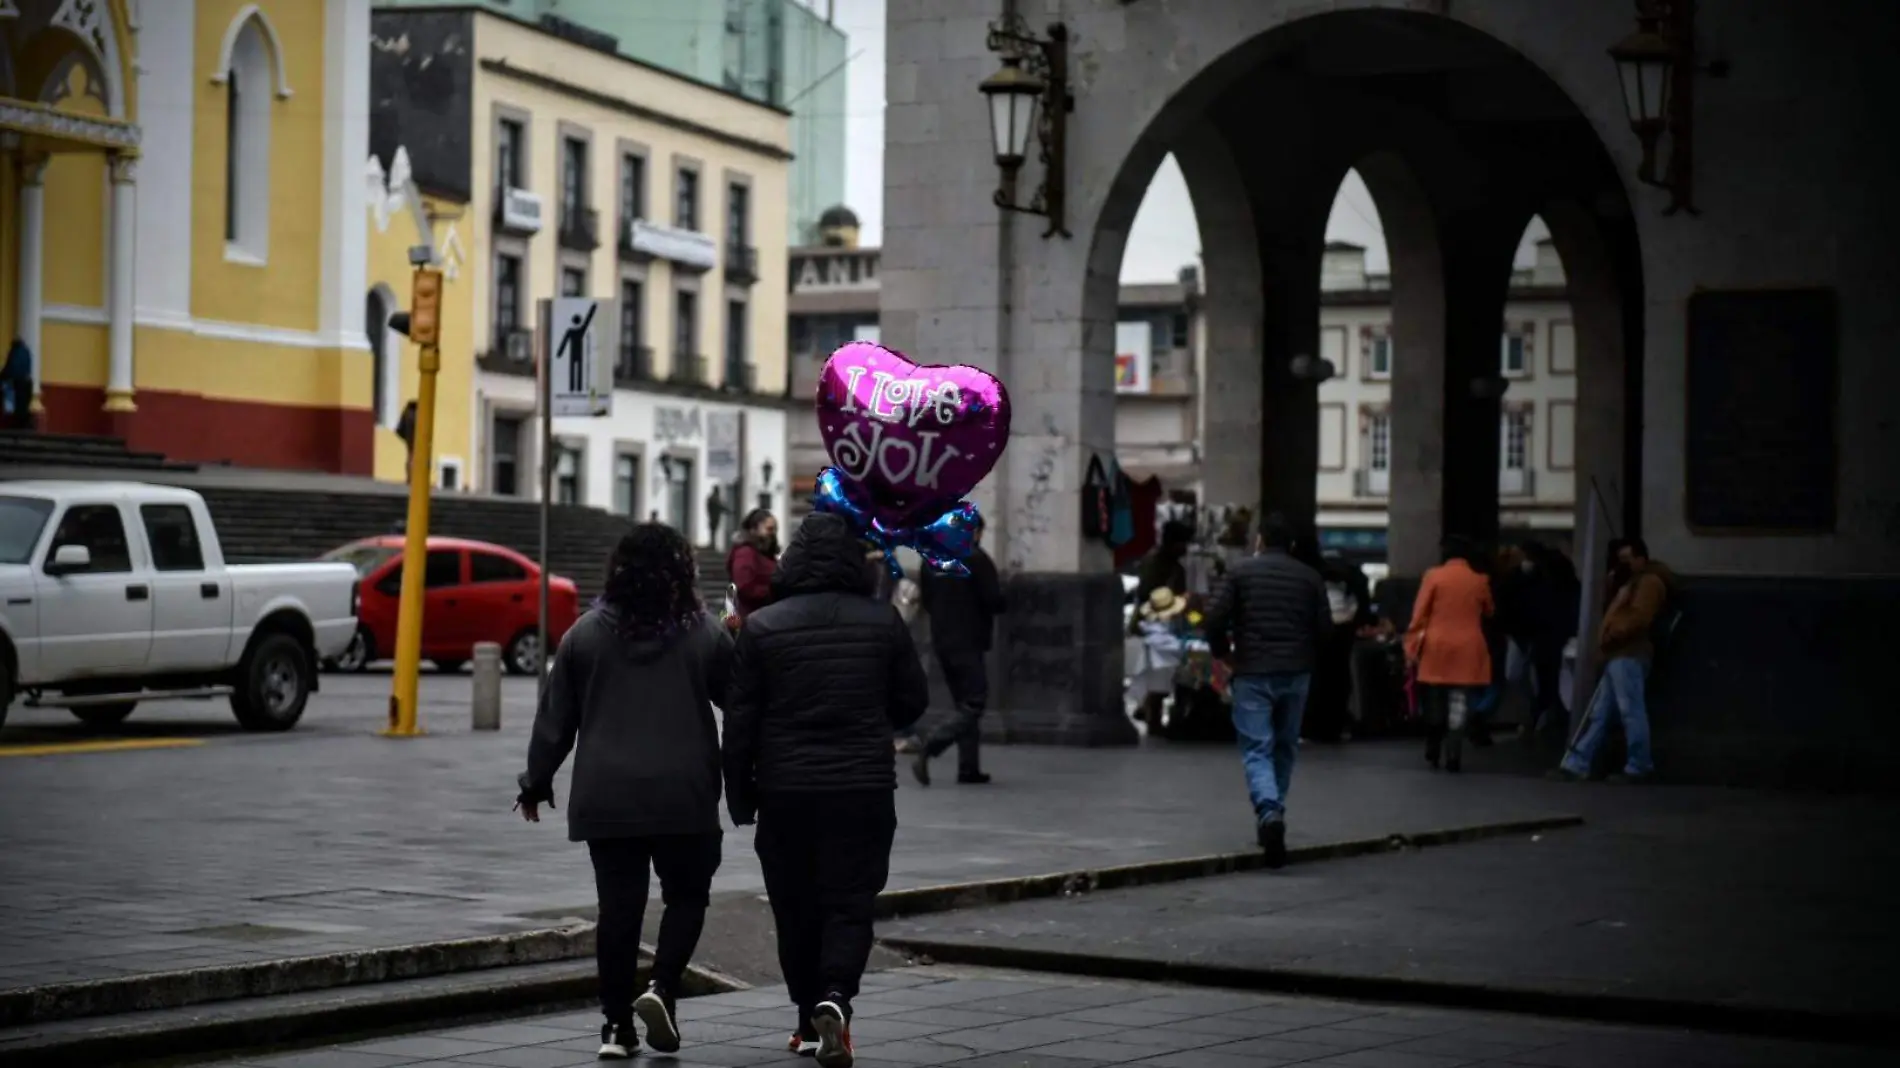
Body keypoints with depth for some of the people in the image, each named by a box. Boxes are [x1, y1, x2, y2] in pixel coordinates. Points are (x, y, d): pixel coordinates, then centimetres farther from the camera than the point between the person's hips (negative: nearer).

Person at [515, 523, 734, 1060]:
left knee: (619, 905, 6)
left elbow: (556, 718, 6)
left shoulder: (586, 634, 4)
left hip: (607, 796, 2)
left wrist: (537, 782, 15)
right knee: (686, 895, 13)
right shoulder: (705, 636, -1)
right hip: (683, 796, -2)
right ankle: (661, 989, -7)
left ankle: (617, 1025, 6)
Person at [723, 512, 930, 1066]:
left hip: (786, 791, 0)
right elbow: (912, 701, 6)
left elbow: (739, 721, -2)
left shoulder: (761, 627, -3)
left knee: (796, 907, 12)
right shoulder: (883, 621, -2)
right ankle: (834, 998, -20)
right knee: (850, 903, 3)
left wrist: (740, 796, 6)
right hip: (864, 789, 0)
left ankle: (810, 1023, 18)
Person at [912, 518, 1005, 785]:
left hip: (942, 642, 7)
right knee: (973, 706, -5)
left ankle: (969, 769, 10)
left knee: (965, 706, 14)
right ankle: (925, 752, -20)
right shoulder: (977, 559, -11)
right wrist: (1003, 605, 7)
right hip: (969, 643, -7)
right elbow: (995, 600, -14)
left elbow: (926, 602, 14)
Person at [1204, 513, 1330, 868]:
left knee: (1257, 749, -4)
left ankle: (1269, 813, -27)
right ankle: (1271, 816, 23)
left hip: (1252, 672, -2)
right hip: (1296, 673, 3)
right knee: (1284, 747, 17)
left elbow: (1215, 617, -8)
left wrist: (1222, 651, 9)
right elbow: (1324, 625, 3)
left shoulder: (1240, 572, 0)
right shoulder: (1310, 577, 7)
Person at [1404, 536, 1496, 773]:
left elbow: (1420, 613, -5)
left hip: (1436, 647, 0)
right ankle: (1453, 757, -10)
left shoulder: (1434, 576, -3)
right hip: (1468, 649, 0)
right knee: (1459, 704, -2)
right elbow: (1488, 613, 17)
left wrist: (1412, 645, -1)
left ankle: (1433, 753, 22)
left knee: (1435, 703, 14)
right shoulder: (1480, 581, 1)